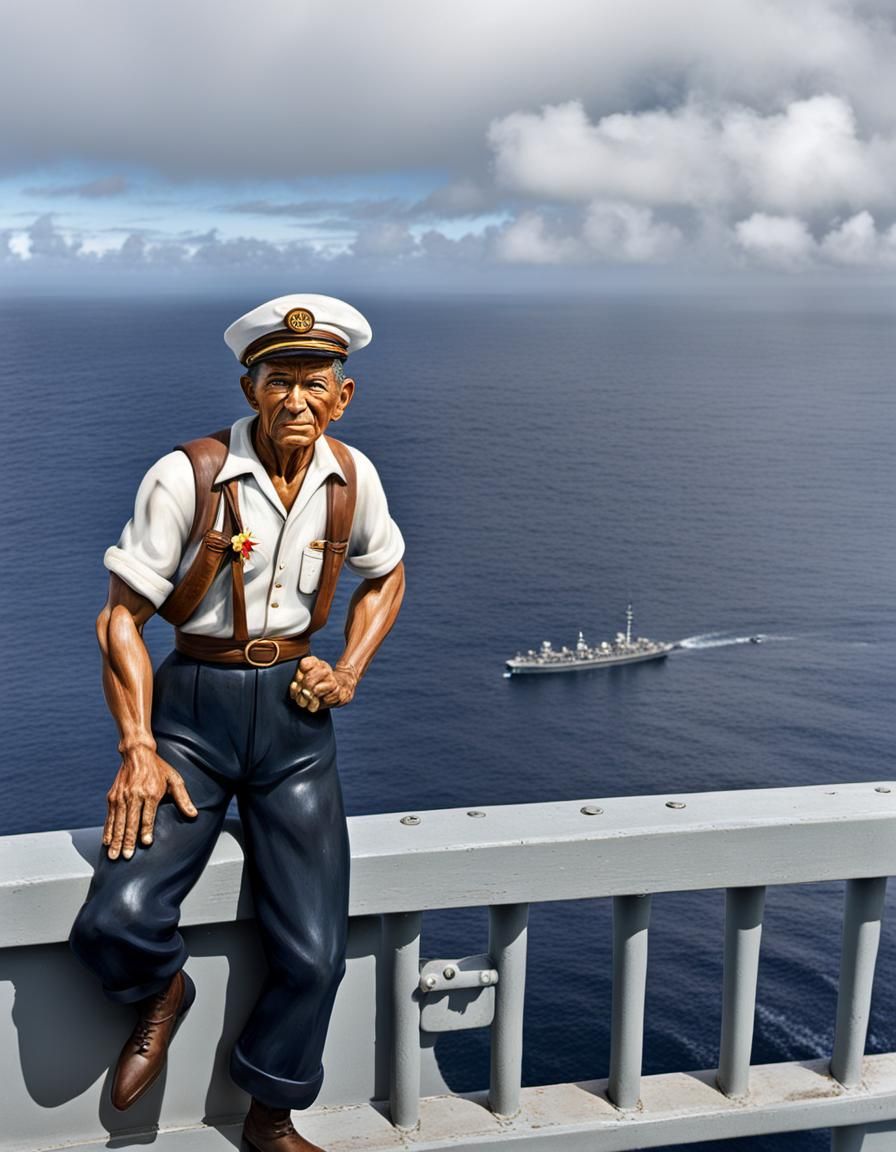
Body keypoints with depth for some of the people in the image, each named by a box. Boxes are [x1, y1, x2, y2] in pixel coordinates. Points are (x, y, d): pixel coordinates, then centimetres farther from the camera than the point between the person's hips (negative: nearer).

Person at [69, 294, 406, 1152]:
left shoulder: (352, 478, 1)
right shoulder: (186, 477, -11)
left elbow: (386, 575, 20)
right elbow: (120, 616, -8)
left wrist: (347, 671, 5)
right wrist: (138, 748, -15)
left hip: (294, 713, 3)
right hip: (193, 707, -2)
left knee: (314, 951, -4)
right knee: (116, 923, -21)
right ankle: (163, 993, 18)